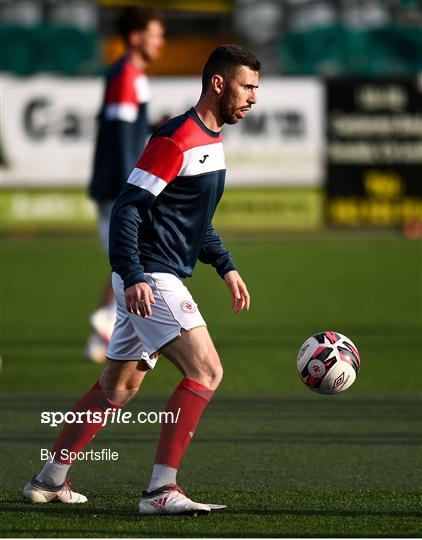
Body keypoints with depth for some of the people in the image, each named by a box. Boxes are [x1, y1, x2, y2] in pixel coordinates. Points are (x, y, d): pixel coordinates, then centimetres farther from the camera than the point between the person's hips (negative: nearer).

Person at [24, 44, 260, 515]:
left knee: (119, 387, 16)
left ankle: (50, 480, 25)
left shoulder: (211, 139, 15)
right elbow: (127, 208, -20)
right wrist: (134, 277, -27)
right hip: (150, 279, -10)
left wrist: (227, 268, 20)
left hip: (151, 280, 10)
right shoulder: (176, 139, -16)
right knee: (205, 370, -18)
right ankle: (161, 490, -19)